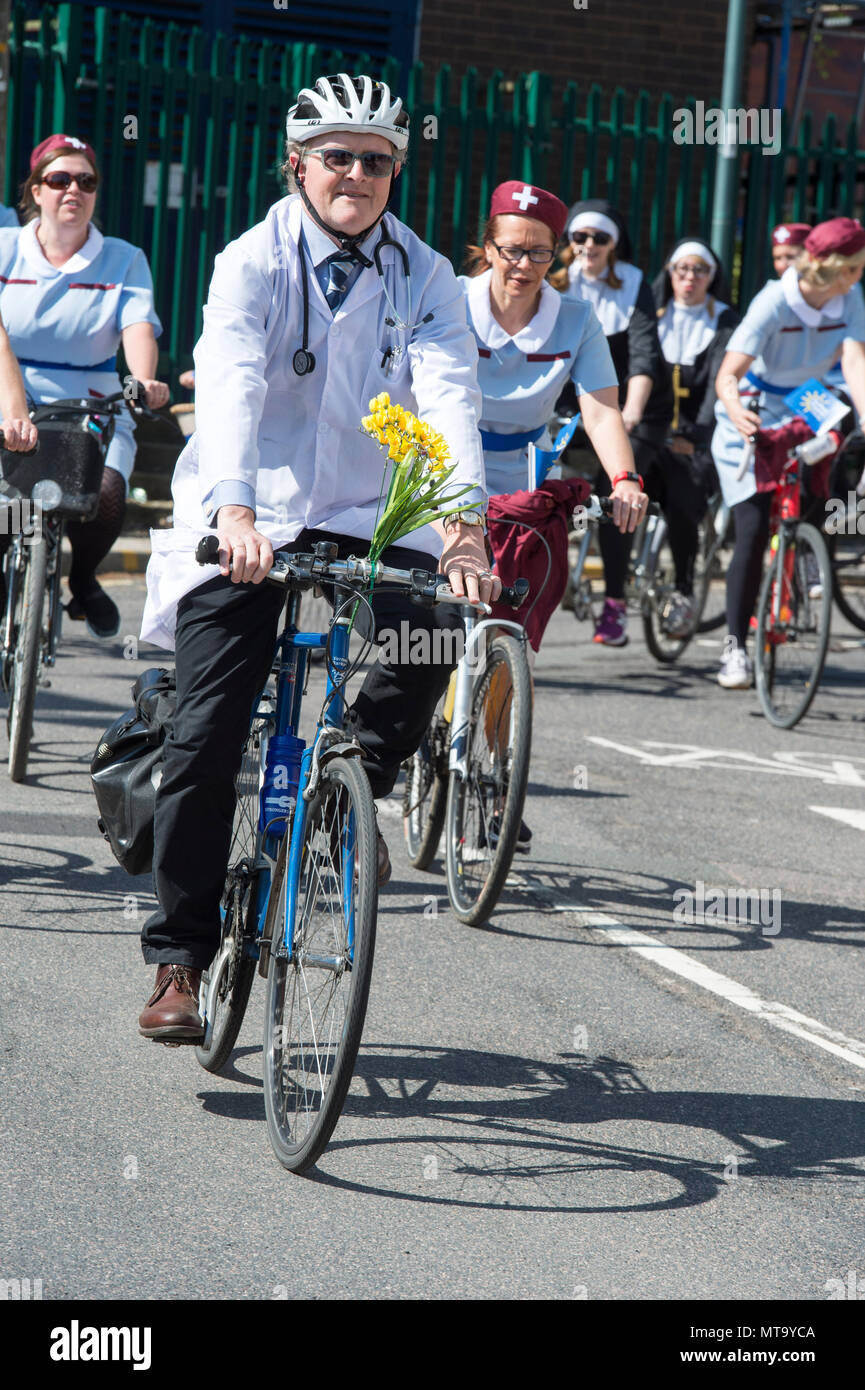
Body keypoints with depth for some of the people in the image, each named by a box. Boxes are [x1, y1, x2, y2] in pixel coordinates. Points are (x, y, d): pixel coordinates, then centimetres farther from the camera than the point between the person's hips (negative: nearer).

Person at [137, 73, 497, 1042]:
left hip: (364, 520, 2)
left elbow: (450, 395, -15)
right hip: (245, 524, -2)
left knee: (434, 631, -27)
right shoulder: (255, 262, -8)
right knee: (205, 741, -8)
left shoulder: (421, 277, 0)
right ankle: (177, 960, 3)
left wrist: (465, 517, -32)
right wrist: (234, 509, -41)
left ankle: (355, 791, 2)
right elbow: (230, 386, -24)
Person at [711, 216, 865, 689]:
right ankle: (735, 647, -11)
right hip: (752, 424, -5)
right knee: (754, 532, -15)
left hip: (803, 423, 5)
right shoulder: (774, 302, -24)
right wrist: (737, 412, -52)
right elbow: (728, 374, -30)